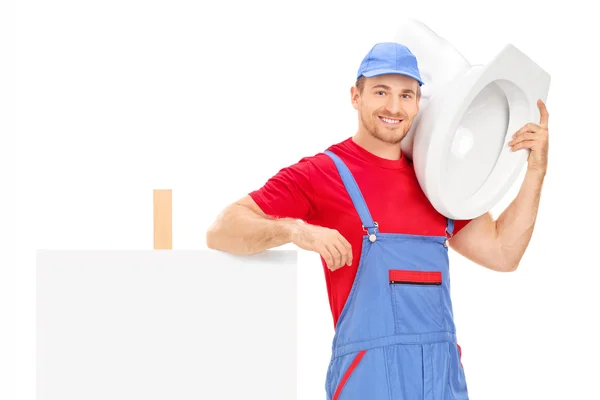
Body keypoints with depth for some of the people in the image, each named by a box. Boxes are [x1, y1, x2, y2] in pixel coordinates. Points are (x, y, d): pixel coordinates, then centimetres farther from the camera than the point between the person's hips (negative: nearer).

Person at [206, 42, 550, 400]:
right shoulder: (320, 174, -2)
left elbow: (503, 253, 15)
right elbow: (221, 232, -9)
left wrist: (536, 169, 10)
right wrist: (294, 229, -27)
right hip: (369, 371, -5)